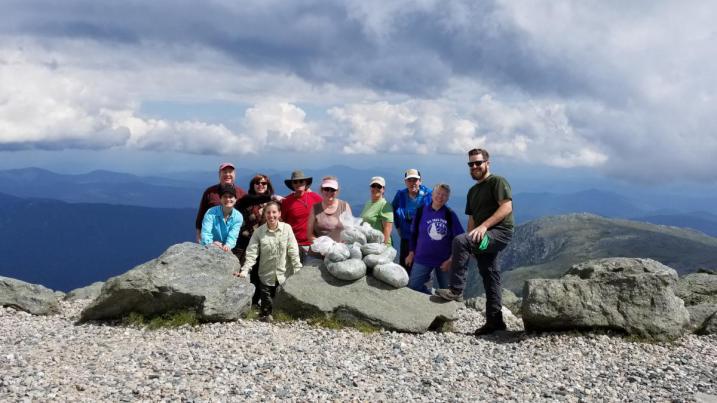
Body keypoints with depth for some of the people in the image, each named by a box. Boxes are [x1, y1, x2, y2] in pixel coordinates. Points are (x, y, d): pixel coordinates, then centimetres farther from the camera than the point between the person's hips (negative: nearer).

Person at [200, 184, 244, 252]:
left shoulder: (238, 217, -3)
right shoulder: (211, 213, -7)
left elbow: (233, 236, -14)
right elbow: (206, 233, -18)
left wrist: (228, 245, -36)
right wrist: (211, 243, -39)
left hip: (227, 251, 2)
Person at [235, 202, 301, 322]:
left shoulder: (287, 228, -6)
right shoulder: (259, 231, -6)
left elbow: (293, 252, -5)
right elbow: (251, 253, -9)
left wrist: (298, 270, -10)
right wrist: (244, 271, -20)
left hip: (284, 275, 0)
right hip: (266, 276, 0)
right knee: (266, 307, 7)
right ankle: (265, 314, 36)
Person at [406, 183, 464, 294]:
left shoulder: (450, 214, -3)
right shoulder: (421, 211, -1)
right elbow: (414, 233, 9)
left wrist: (451, 259, -8)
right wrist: (411, 253, 8)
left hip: (444, 261, 0)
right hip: (422, 259, 1)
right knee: (412, 286, -7)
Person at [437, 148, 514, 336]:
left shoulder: (497, 181, -3)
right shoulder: (473, 191, 22)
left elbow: (507, 207, -15)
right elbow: (472, 219, 23)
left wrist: (484, 226, -22)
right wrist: (472, 246, 10)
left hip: (500, 232, -9)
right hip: (485, 236, 9)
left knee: (459, 241, -27)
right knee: (489, 276, 8)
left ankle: (456, 290, -23)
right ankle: (494, 320, 14)